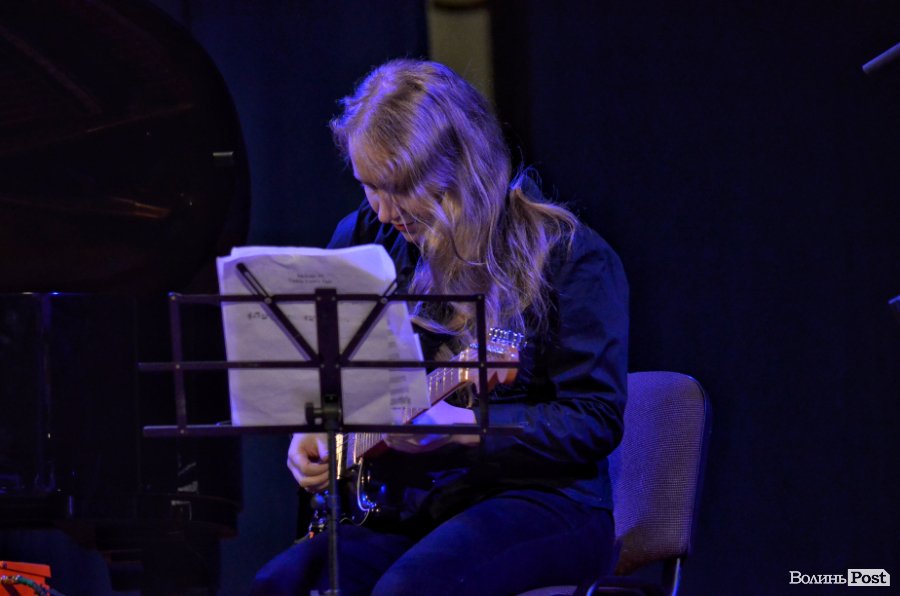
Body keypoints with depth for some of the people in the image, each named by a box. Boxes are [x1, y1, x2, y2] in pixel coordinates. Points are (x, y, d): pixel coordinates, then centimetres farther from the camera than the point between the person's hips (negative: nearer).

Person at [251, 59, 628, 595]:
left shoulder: (568, 255, -7)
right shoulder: (364, 240, 10)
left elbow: (596, 421, -11)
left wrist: (464, 427, -22)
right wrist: (311, 432, 4)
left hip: (541, 496, -5)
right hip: (411, 504, 5)